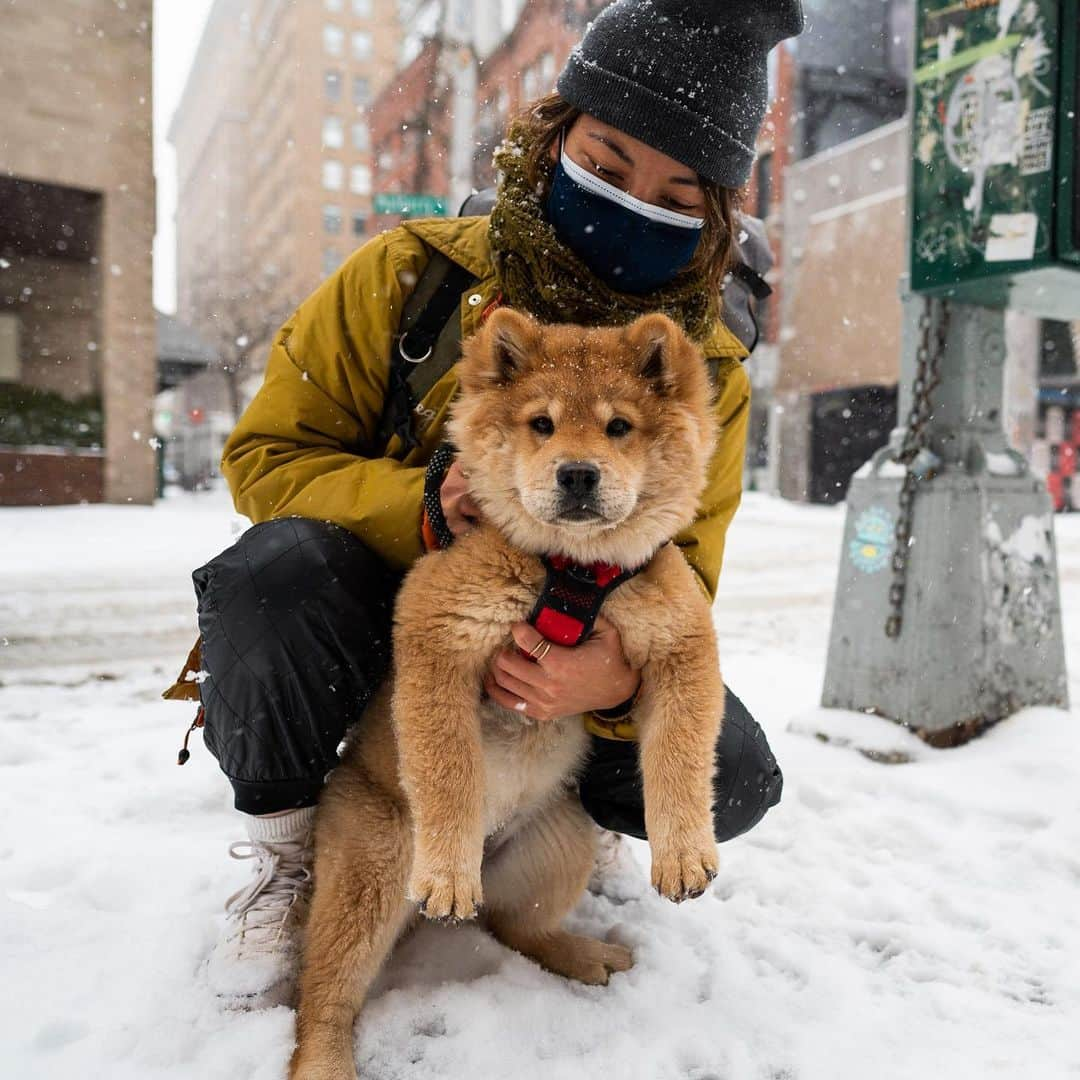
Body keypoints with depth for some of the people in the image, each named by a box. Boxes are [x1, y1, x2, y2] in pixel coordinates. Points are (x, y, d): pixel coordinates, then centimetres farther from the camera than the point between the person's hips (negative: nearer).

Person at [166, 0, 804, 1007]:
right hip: (380, 620, -1)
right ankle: (282, 855, -5)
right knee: (274, 572, -34)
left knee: (731, 780, -18)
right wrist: (419, 505, -30)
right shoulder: (407, 277, -14)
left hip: (557, 659, 2)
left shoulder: (708, 375, -8)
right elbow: (265, 455, -9)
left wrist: (621, 680, -33)